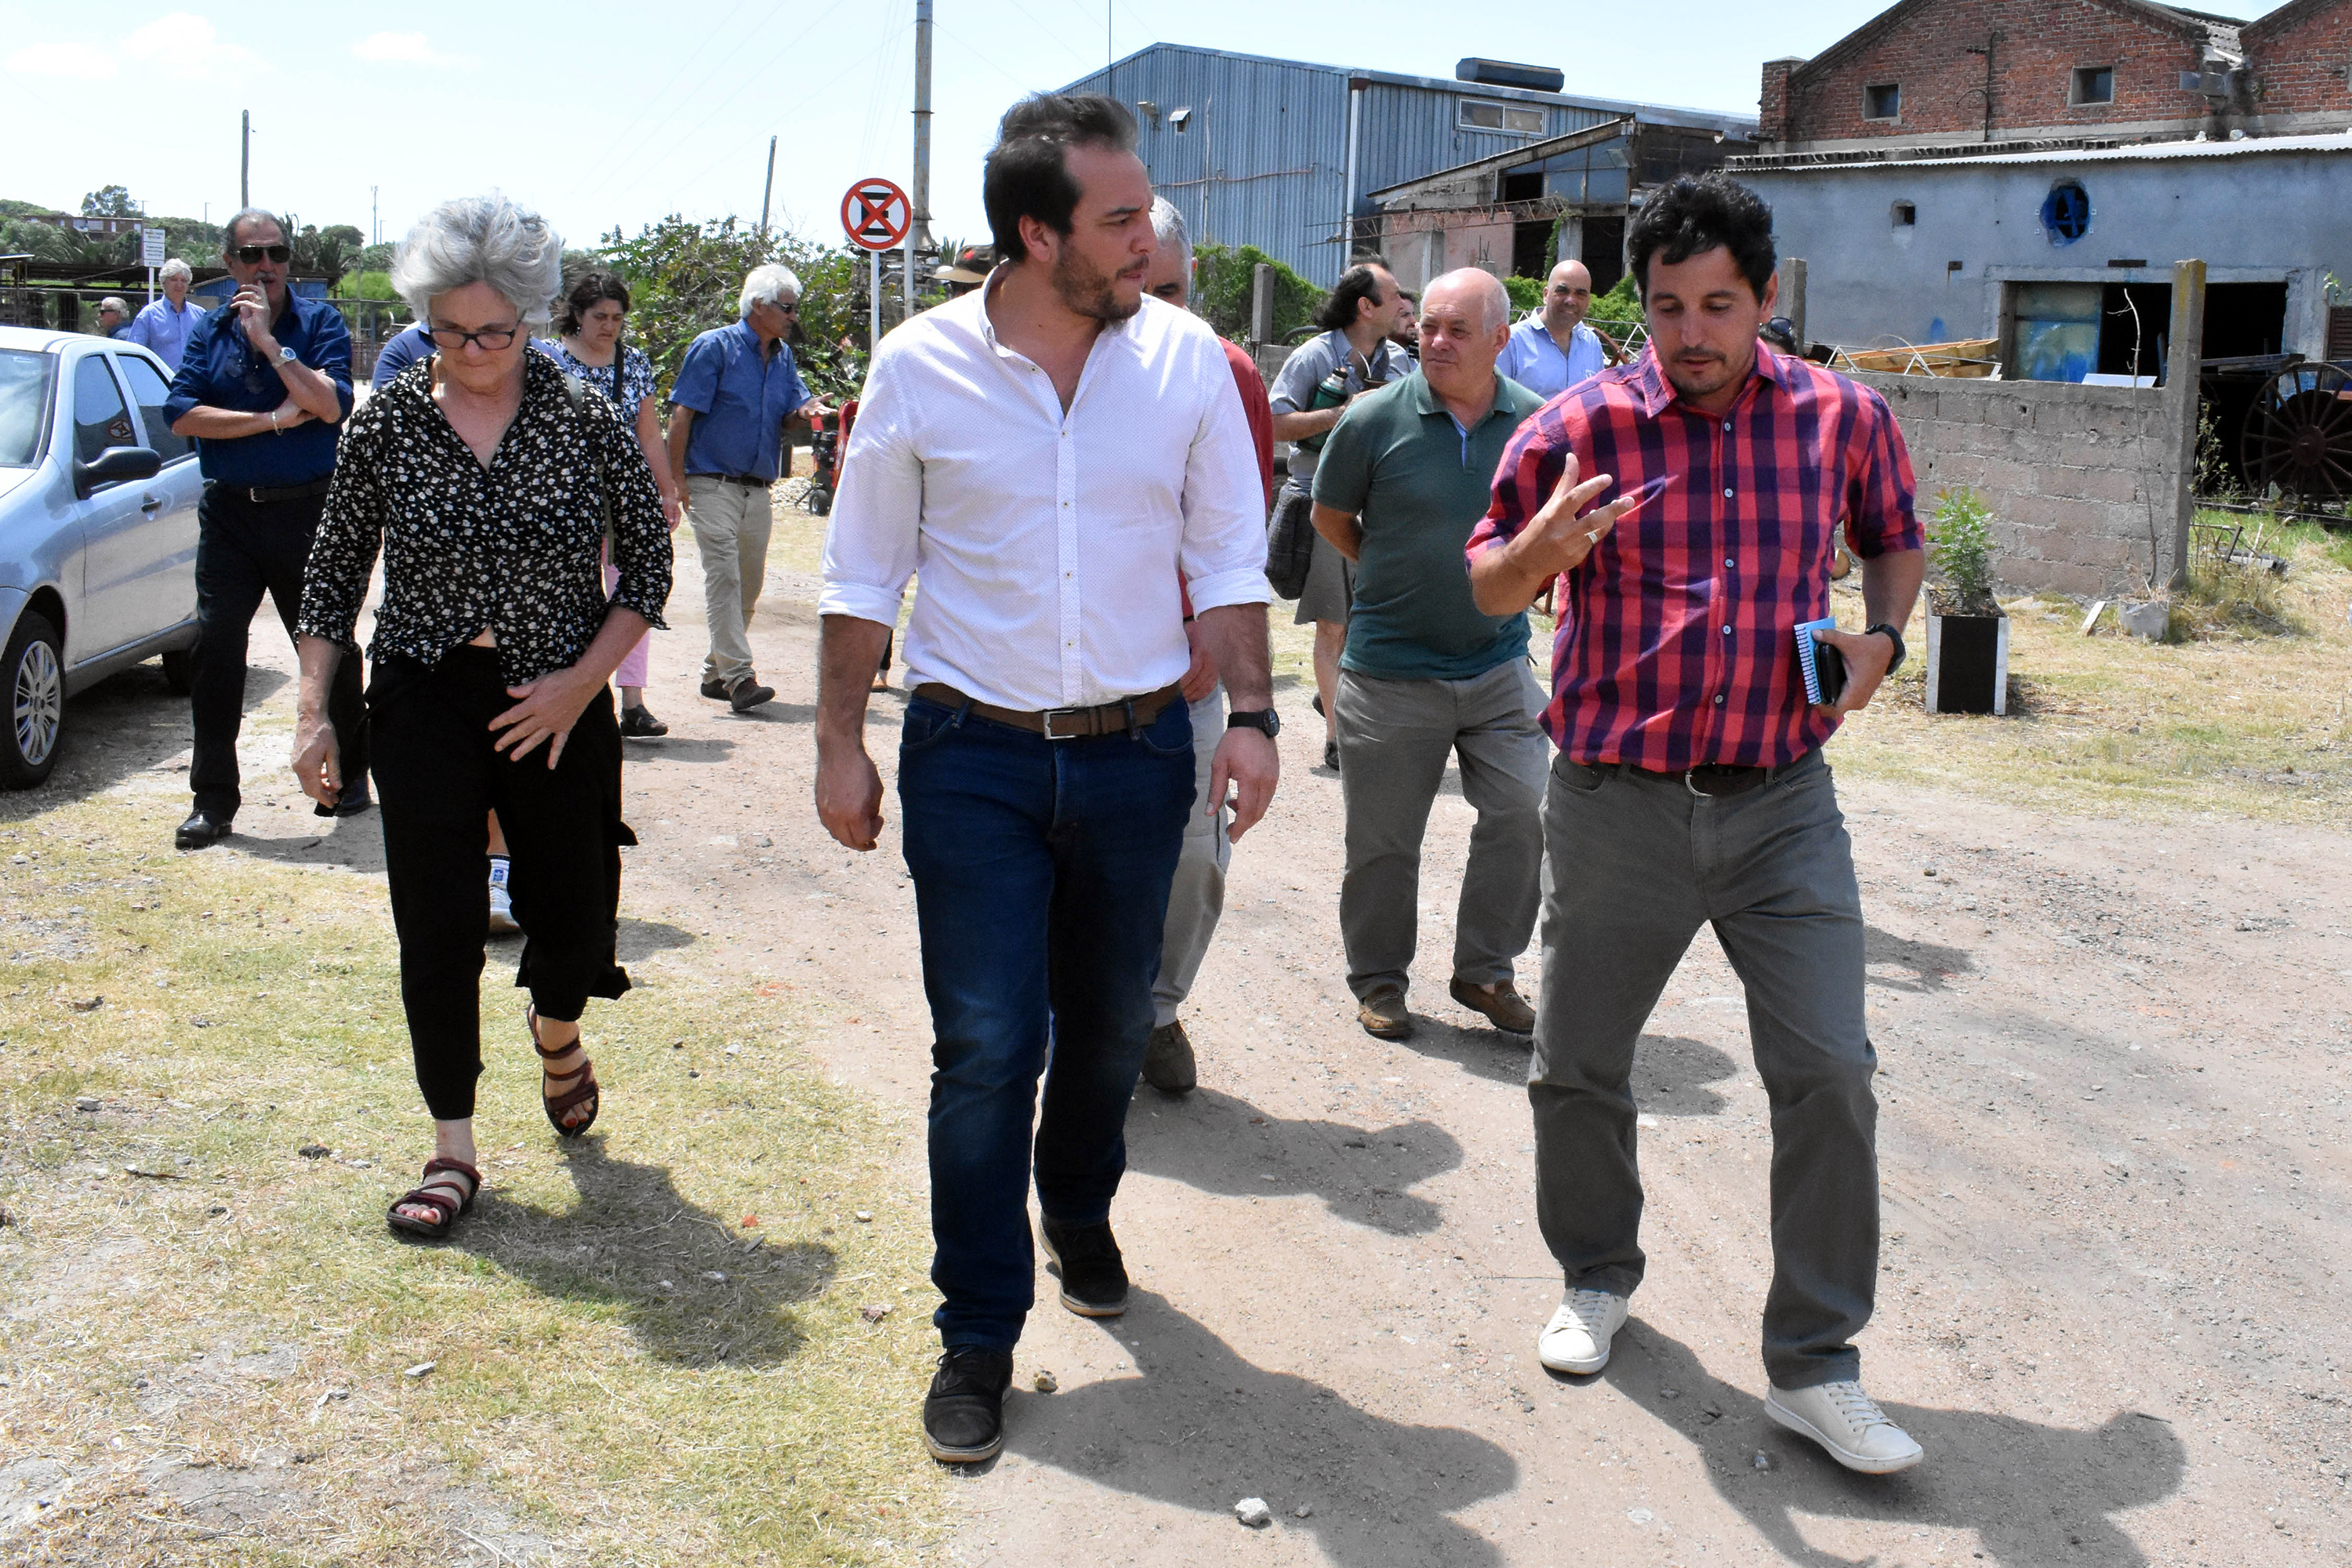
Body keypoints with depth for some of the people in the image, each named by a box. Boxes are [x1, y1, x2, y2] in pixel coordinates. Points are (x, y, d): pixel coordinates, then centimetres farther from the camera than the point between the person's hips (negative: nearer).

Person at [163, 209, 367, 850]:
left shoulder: (319, 322, 1)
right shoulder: (208, 330, 9)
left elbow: (331, 405, -14)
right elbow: (182, 413, -4)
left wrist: (269, 340, -17)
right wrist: (274, 420, -11)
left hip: (307, 510, -2)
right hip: (229, 511, 2)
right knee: (215, 646, -4)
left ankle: (348, 774, 24)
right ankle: (213, 798, 2)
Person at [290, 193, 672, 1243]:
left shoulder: (586, 420, -5)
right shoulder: (387, 423, -2)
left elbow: (649, 566, 0)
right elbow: (335, 573, 6)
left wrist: (581, 681, -11)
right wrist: (313, 712, 0)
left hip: (556, 707, 0)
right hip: (424, 701, 0)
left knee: (576, 918, 7)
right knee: (437, 929, -1)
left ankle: (556, 1031, 44)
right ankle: (452, 1150, 13)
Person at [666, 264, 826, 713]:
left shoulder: (782, 355, 14)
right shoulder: (715, 347, -6)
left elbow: (797, 403, 8)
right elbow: (682, 414, -8)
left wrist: (810, 410, -18)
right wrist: (677, 478, -13)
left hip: (757, 488, 7)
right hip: (712, 485, -7)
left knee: (750, 582, 9)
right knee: (723, 575, -14)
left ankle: (716, 672, 19)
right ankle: (738, 676, -19)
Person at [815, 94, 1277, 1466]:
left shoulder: (1185, 357, -3)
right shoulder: (922, 367, -6)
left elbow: (1227, 554, 4)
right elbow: (865, 571, 2)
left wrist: (1251, 714, -2)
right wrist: (842, 742, 0)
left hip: (1139, 748, 2)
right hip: (973, 756, -2)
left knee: (1110, 1023, 16)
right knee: (987, 1047, -3)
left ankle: (1079, 1213, 44)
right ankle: (980, 1336, 12)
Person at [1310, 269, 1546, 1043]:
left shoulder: (1538, 422, -1)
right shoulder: (1375, 418, -9)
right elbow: (1330, 517, 5)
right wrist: (1397, 575, 7)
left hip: (1498, 664, 3)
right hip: (1391, 670, -2)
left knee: (1521, 817, 1)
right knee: (1383, 839, 7)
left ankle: (1484, 970, 20)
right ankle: (1378, 979, 26)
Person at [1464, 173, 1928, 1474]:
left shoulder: (1842, 417, 1)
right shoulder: (1582, 423, -4)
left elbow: (1894, 537, 20)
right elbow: (1484, 587, 3)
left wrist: (1882, 637, 0)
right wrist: (1547, 546, -19)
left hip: (1782, 804, 1)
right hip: (1614, 803, 0)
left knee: (1828, 1073, -5)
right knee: (1576, 1069, 10)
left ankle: (1814, 1367, 10)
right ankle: (1598, 1276, 37)